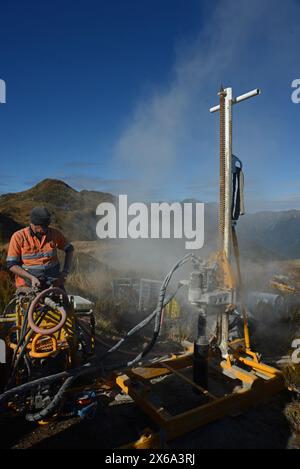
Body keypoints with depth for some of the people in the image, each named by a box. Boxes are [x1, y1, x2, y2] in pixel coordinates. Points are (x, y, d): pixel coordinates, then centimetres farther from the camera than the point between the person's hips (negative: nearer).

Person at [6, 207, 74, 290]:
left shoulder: (55, 234, 1)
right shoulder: (18, 237, -5)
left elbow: (69, 249, 15)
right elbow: (11, 264, -5)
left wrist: (65, 272, 4)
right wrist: (31, 277, -16)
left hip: (53, 282, 2)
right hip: (28, 284, -1)